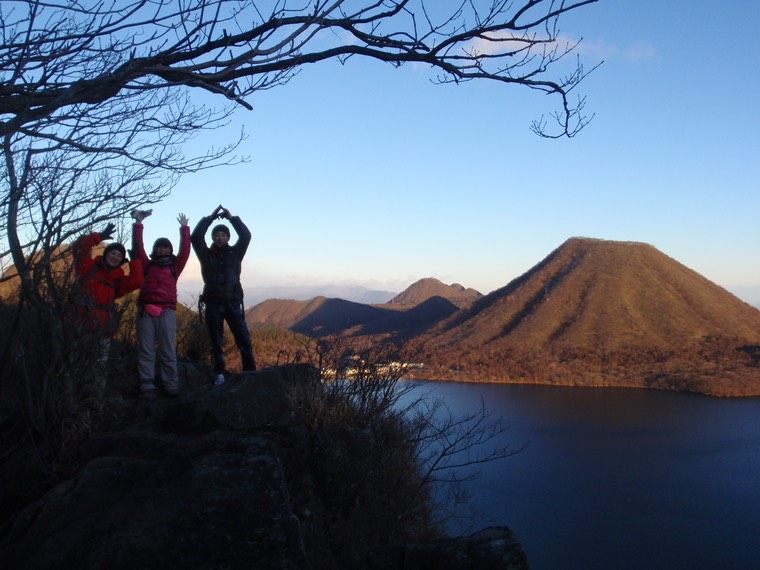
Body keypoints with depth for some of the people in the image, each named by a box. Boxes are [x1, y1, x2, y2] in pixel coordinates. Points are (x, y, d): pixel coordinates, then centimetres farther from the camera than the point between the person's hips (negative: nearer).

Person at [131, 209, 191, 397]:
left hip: (167, 312, -1)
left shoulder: (174, 266, 17)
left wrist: (184, 228, 5)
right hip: (145, 311, 1)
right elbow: (138, 247, 11)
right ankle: (146, 385, -1)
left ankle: (171, 386, -3)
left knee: (168, 351, -3)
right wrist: (138, 223, 7)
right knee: (146, 350, -2)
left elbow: (185, 250, 8)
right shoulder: (148, 264, 18)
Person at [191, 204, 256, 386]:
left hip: (233, 304, 0)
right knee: (217, 342, 5)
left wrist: (232, 218, -3)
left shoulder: (235, 253, 10)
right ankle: (219, 374, 11)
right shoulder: (206, 255, 8)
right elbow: (195, 237, -5)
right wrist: (210, 218, -5)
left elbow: (246, 236, -3)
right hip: (213, 304, 0)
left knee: (244, 338, -7)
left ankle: (250, 371, -2)